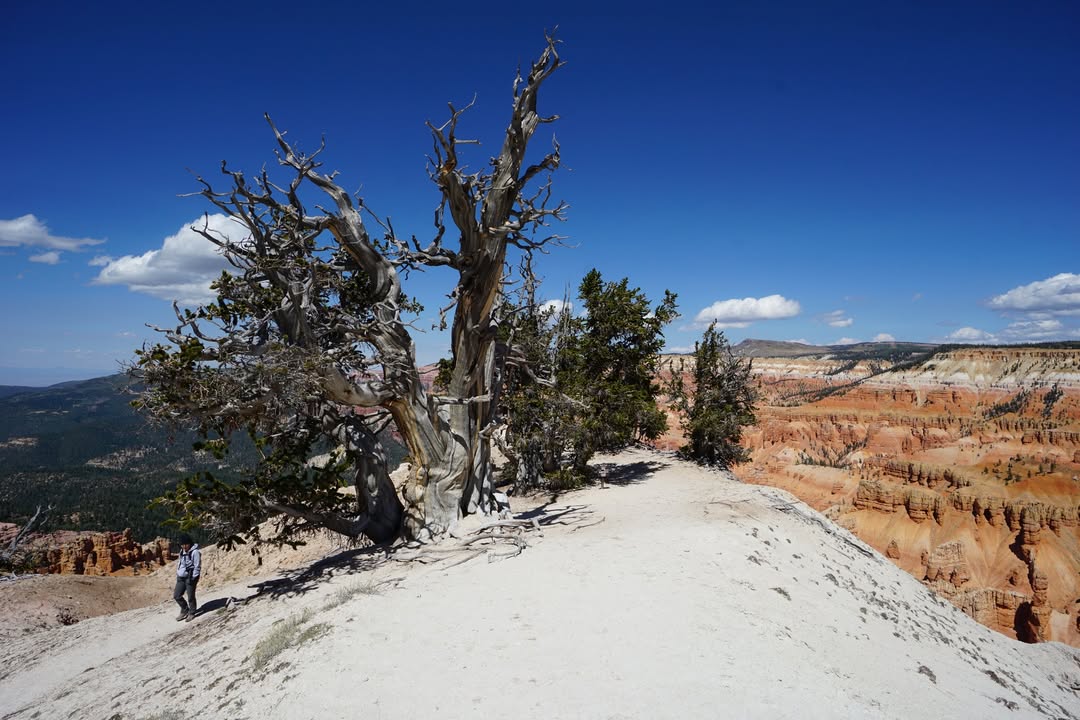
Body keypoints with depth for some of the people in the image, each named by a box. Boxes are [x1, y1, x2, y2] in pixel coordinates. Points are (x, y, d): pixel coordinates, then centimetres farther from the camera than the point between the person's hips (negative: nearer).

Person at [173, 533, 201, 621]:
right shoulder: (182, 551, 9)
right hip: (181, 577, 8)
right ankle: (185, 610, 31)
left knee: (190, 597, 4)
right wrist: (178, 574, 15)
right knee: (176, 595, 11)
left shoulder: (195, 552, -17)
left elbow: (197, 566, -16)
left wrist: (193, 578, -16)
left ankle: (191, 613, 23)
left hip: (190, 578, -8)